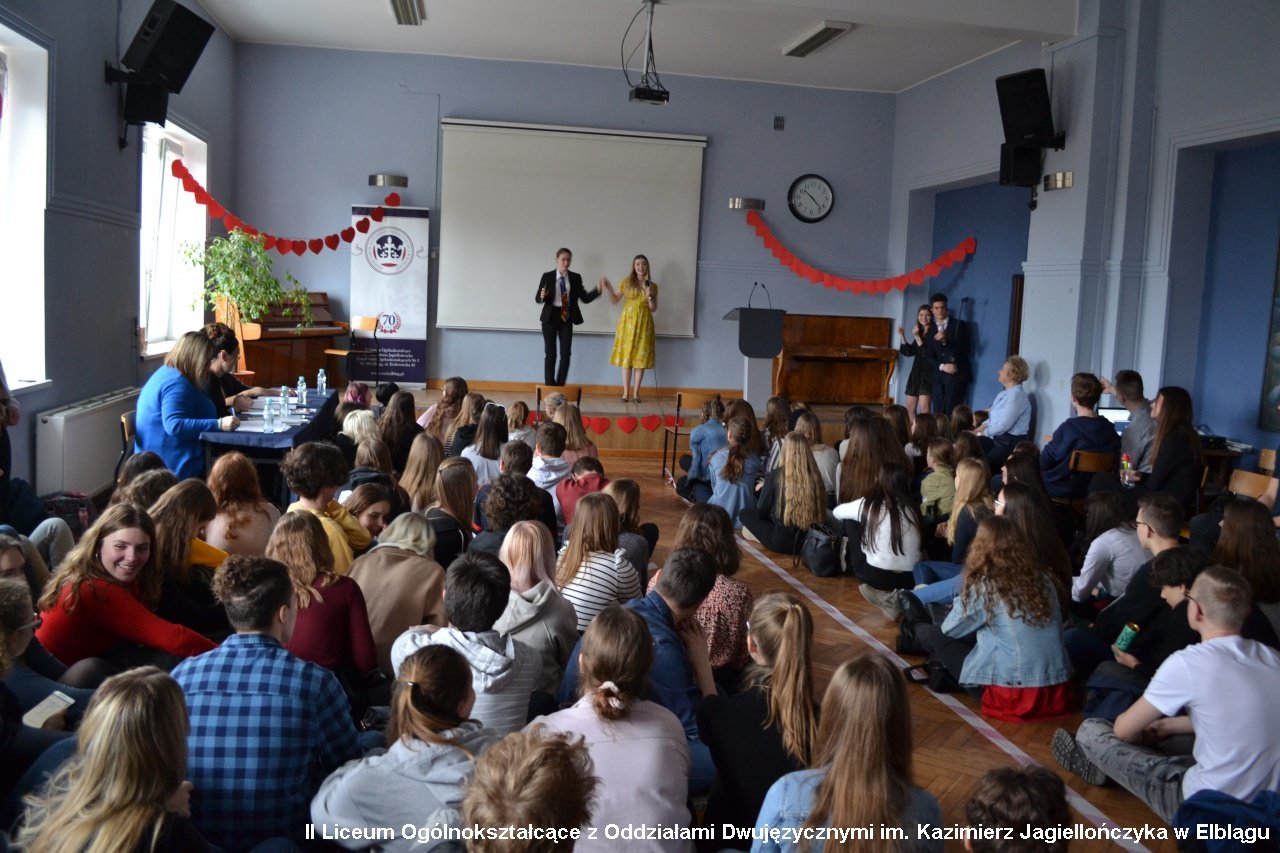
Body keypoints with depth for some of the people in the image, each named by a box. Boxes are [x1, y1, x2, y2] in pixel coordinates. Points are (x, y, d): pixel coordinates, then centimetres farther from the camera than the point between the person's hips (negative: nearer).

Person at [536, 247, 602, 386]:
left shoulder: (576, 278, 4)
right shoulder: (547, 276, -2)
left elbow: (585, 298, 0)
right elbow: (537, 298, -1)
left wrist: (597, 290, -17)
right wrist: (542, 296, -24)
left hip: (567, 318, 2)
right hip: (550, 318, -2)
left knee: (566, 354, 0)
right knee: (550, 354, 2)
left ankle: (560, 387, 12)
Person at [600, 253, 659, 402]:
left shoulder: (652, 285, 4)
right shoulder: (626, 282, 3)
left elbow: (653, 309, 3)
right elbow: (614, 300, 7)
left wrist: (650, 296, -14)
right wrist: (608, 288, -8)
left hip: (644, 323, 0)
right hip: (628, 322, 0)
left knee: (640, 357, 0)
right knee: (626, 356, 0)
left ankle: (636, 393, 6)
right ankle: (626, 392, 5)